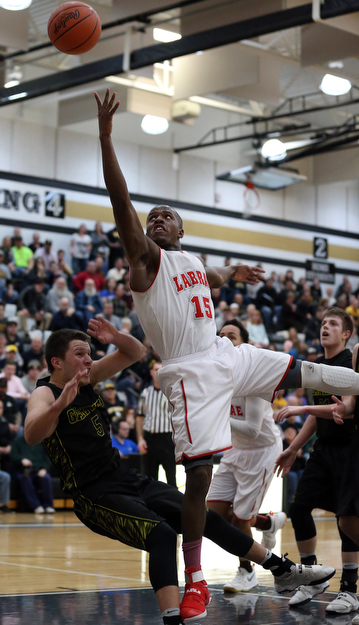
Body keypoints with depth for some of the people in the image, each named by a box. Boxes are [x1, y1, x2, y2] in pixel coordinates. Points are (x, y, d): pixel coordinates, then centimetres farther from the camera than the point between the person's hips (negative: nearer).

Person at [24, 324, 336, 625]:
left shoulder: (88, 376, 9)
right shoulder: (45, 394, -12)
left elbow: (136, 352, 12)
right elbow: (32, 435, -34)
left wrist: (116, 337, -9)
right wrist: (60, 404, -51)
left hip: (127, 479, 8)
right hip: (96, 496, -8)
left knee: (208, 519, 9)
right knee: (162, 535, -32)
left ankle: (284, 571, 22)